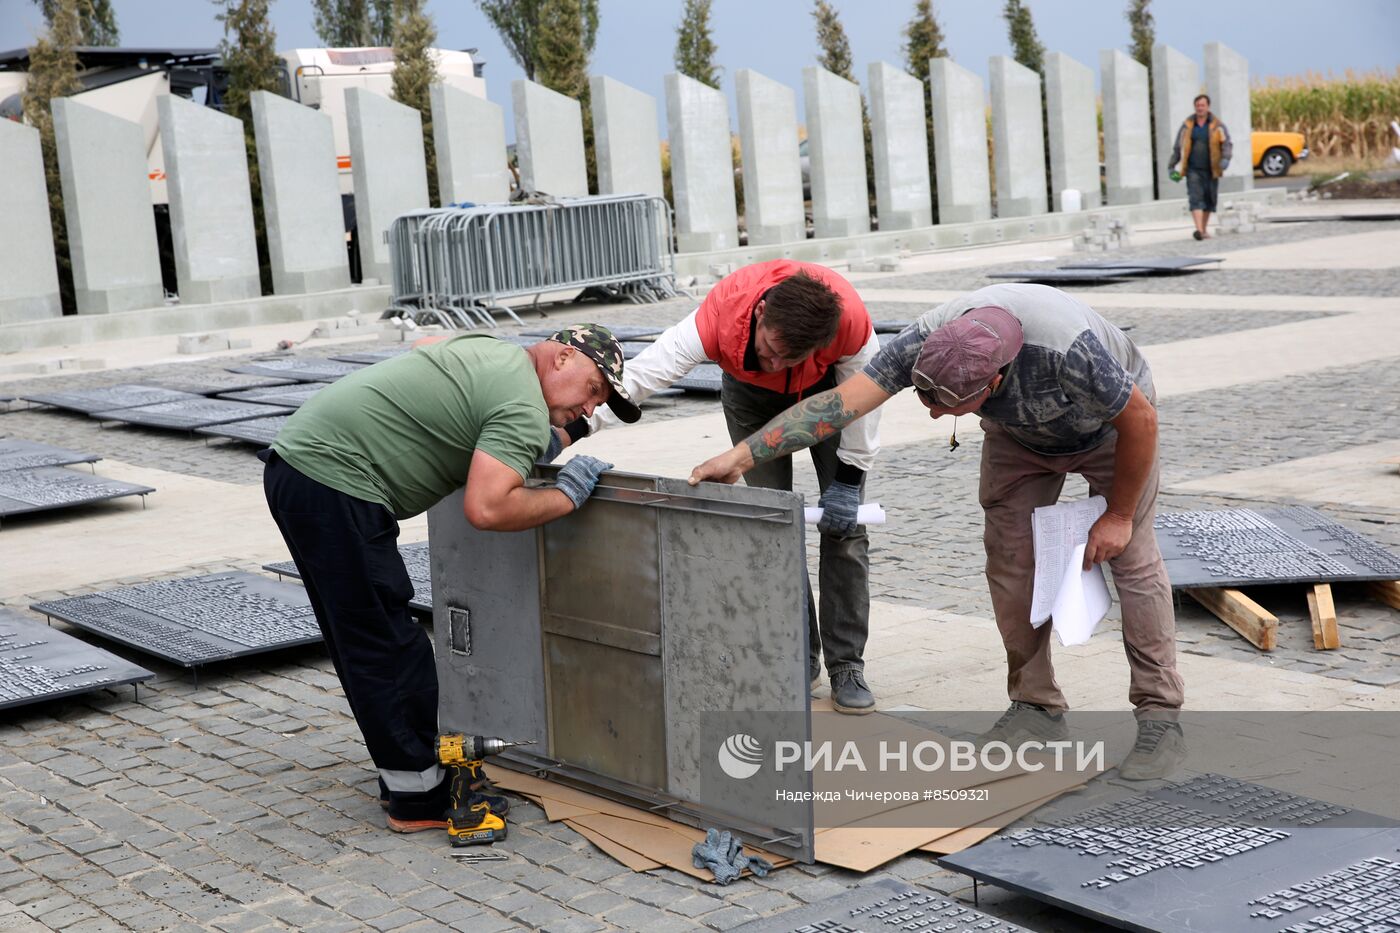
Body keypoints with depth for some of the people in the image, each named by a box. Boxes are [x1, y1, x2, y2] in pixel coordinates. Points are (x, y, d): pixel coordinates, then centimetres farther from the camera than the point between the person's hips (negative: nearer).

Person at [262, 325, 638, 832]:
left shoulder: (489, 349, 16)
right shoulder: (524, 409, -12)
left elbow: (418, 352, 37)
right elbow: (486, 509, -24)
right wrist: (567, 496, -7)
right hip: (333, 482, -11)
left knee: (359, 639, 16)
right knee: (389, 646, -4)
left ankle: (406, 774, 26)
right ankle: (420, 798, 4)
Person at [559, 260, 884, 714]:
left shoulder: (850, 320, -41)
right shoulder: (722, 312, -41)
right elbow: (642, 374, -41)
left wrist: (848, 483, -19)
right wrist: (572, 430, -49)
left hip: (829, 390, 0)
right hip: (751, 395, 1)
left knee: (844, 523, -6)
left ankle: (847, 666, 1)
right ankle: (798, 657, 6)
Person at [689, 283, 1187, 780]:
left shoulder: (1068, 350, -45)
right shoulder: (925, 342, -34)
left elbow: (1140, 419, -29)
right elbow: (841, 401, -35)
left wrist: (1118, 515, -18)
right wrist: (741, 455, -42)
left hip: (1111, 425, -4)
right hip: (1019, 434, 4)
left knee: (1133, 558, -10)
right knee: (1010, 561, -4)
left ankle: (1160, 718, -2)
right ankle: (1036, 706, 9)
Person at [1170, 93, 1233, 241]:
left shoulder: (1217, 126, 3)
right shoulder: (1187, 126, 6)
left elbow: (1227, 144, -3)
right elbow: (1178, 147, 13)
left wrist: (1225, 158, -22)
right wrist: (1173, 166, 12)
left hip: (1211, 170, 1)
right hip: (1193, 170, -1)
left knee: (1209, 201, 7)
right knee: (1195, 198, -14)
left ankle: (1204, 230, 22)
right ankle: (1199, 230, -24)